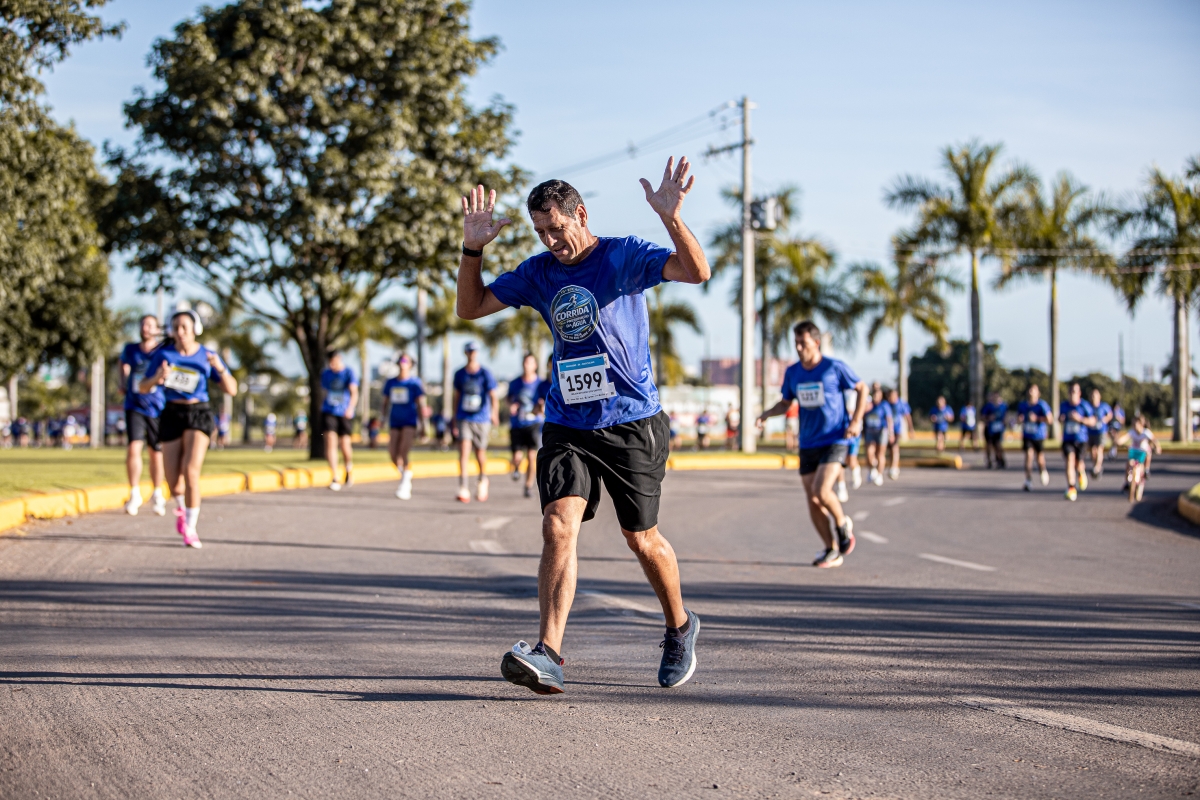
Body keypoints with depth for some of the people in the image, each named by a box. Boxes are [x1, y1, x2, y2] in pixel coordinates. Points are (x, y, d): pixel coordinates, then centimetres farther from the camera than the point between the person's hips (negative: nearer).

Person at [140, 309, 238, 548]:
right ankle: (181, 506, 37)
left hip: (199, 414, -1)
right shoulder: (163, 354, 1)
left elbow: (232, 390, -2)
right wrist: (157, 378, -19)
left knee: (191, 472, -21)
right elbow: (143, 388, 3)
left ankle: (190, 529, -9)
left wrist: (220, 369, -21)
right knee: (173, 480, 0)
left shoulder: (207, 356, 0)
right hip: (172, 415, 2)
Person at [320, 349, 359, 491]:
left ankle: (349, 469, 33)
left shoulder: (349, 373, -5)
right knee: (330, 442, -13)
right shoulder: (325, 374, 8)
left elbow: (354, 392, -17)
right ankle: (335, 479, -16)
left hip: (345, 414, -2)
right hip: (328, 412, 3)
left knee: (345, 445, 0)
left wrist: (351, 408, -34)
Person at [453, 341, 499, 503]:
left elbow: (492, 396, -10)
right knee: (464, 451, -13)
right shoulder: (460, 374, 6)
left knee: (480, 454, 7)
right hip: (464, 418, 1)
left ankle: (483, 480, 36)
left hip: (482, 419, -1)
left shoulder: (485, 373, -3)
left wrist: (494, 412, -29)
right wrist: (455, 422, 16)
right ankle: (463, 489, -16)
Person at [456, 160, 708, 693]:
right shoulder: (538, 273, 8)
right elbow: (470, 308, 13)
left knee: (641, 538, 6)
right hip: (566, 425, 3)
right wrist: (473, 249, -1)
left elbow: (697, 272, -19)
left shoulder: (624, 256, -5)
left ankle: (680, 629, 32)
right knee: (559, 525, -16)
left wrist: (671, 218, -35)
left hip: (633, 423, -3)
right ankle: (548, 654, -24)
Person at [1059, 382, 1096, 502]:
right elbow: (1060, 418, 20)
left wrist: (1080, 419, -20)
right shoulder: (1063, 405, 3)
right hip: (1067, 438, 1)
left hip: (1081, 439, -1)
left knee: (1078, 464, 4)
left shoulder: (1084, 405, -7)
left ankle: (1081, 474, 42)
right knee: (1069, 461, -14)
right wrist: (1061, 418, -5)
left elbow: (1092, 421, -4)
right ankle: (1071, 488, -13)